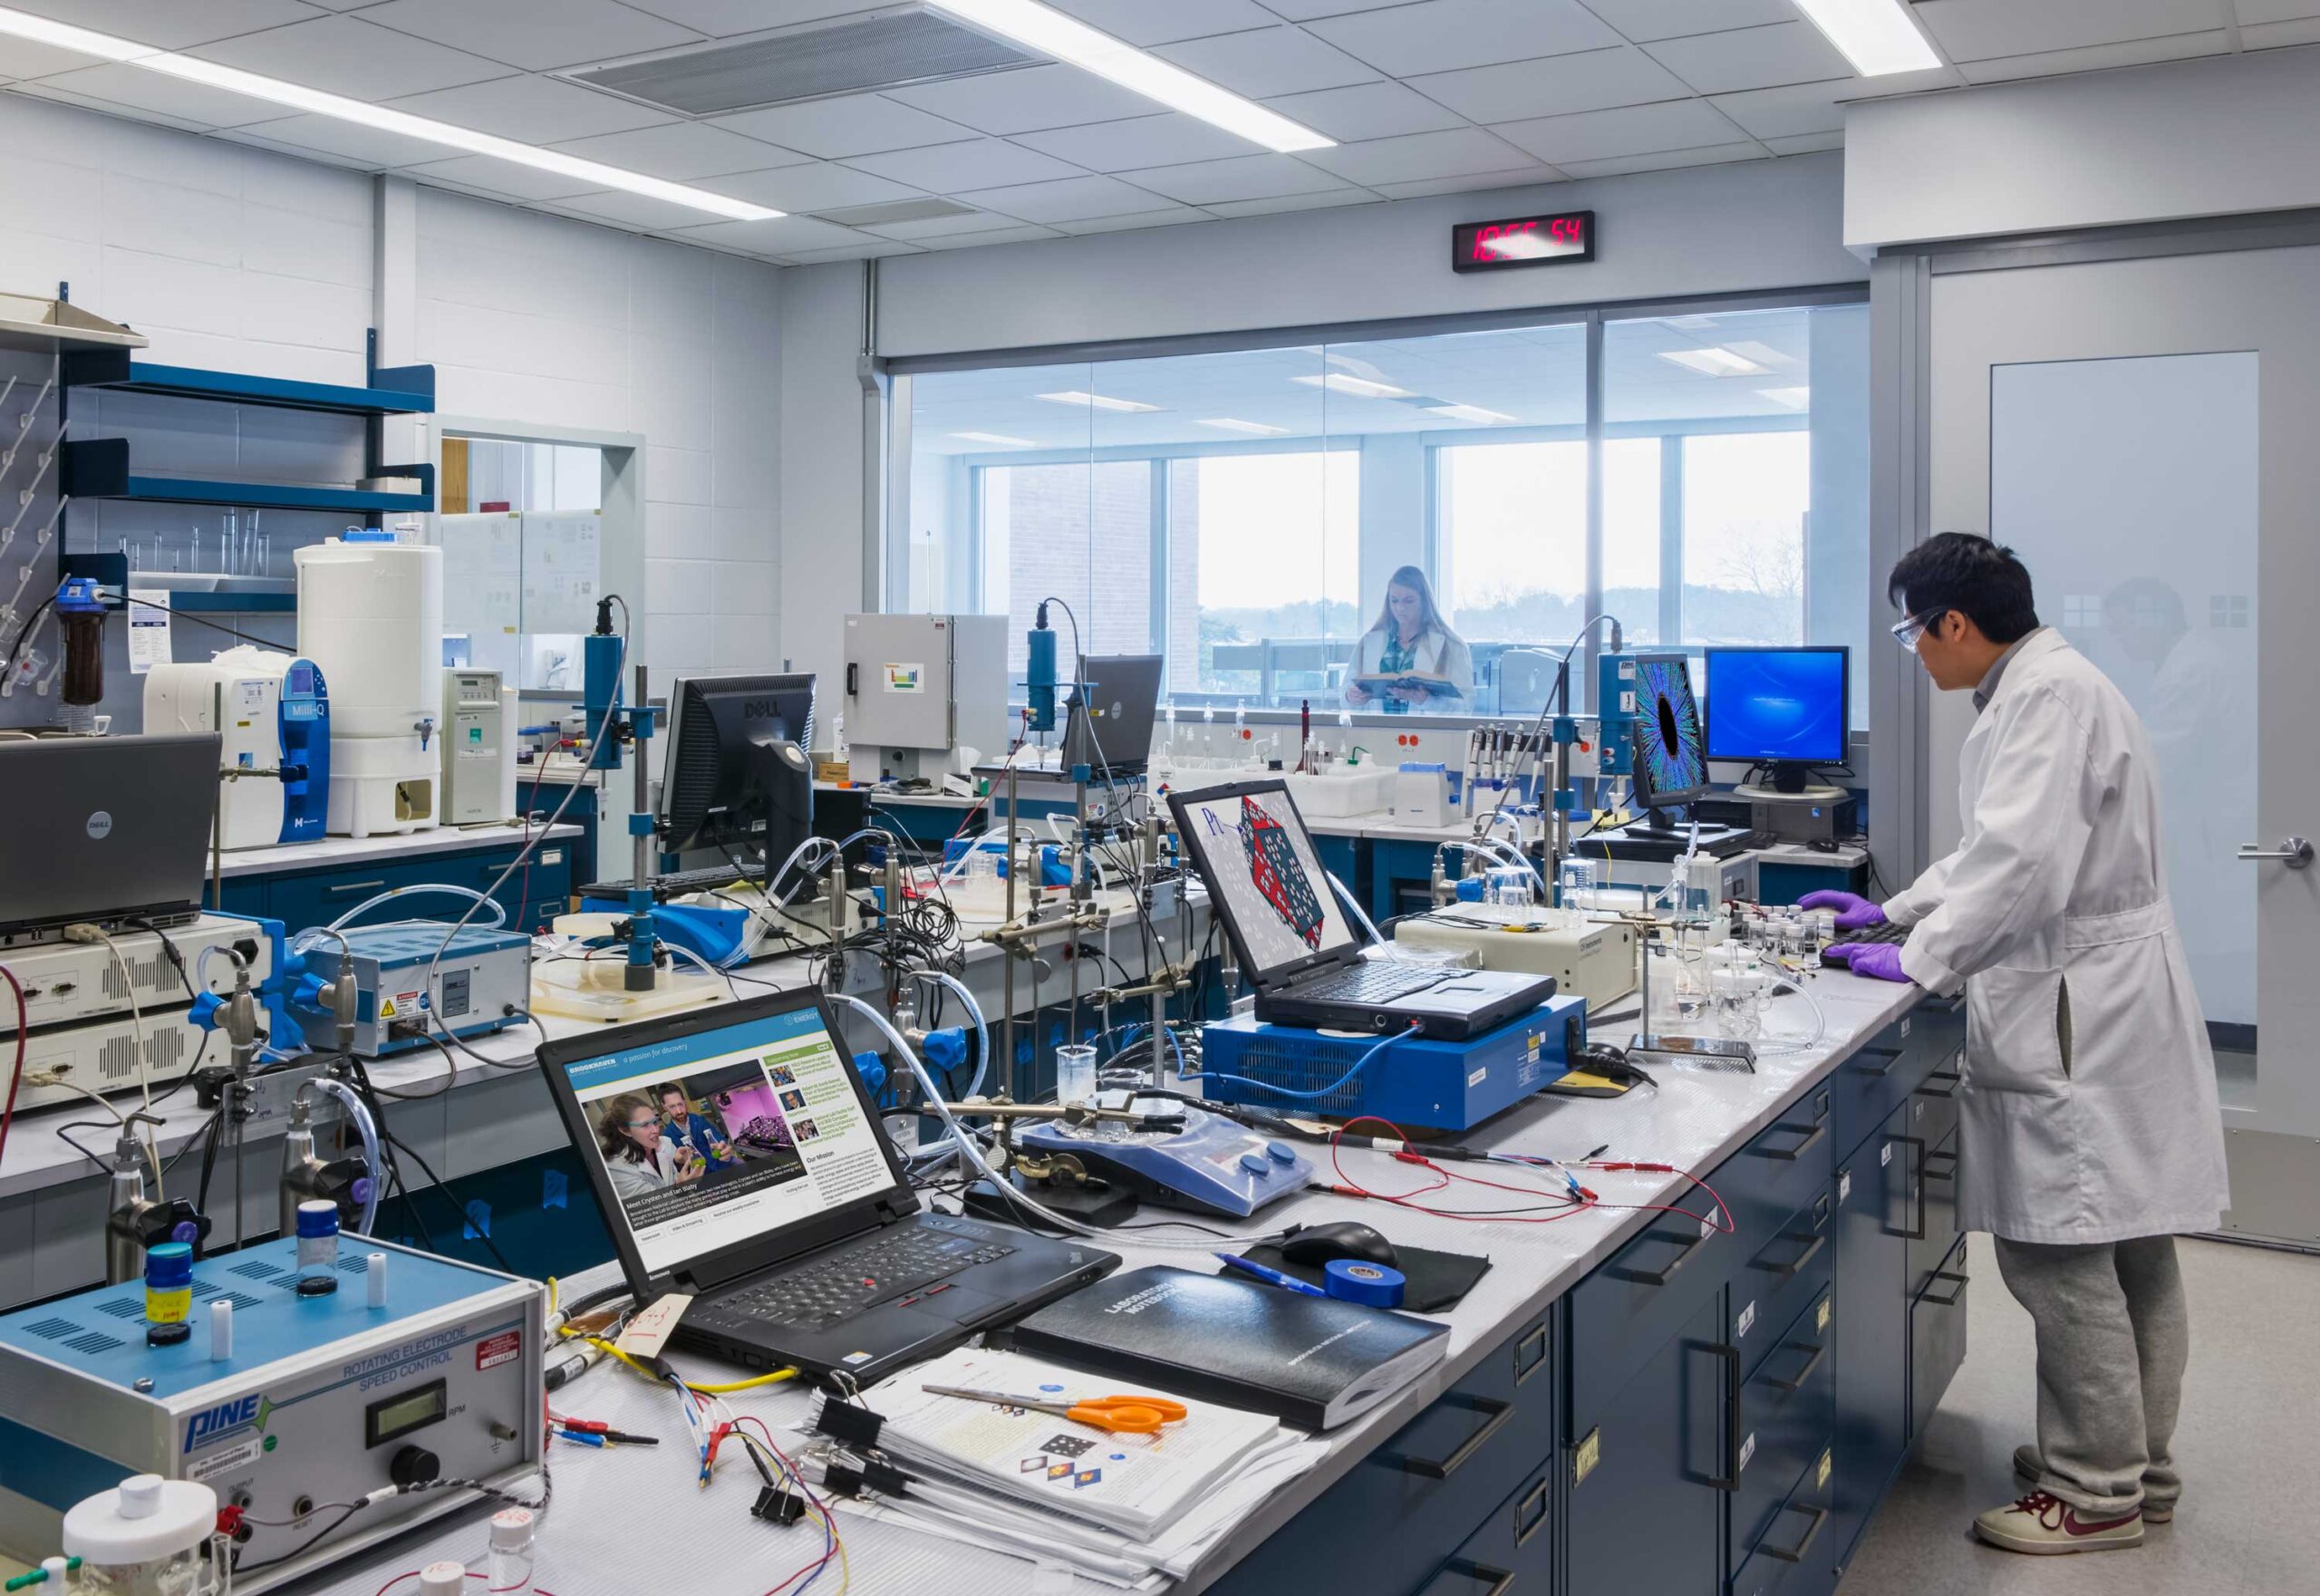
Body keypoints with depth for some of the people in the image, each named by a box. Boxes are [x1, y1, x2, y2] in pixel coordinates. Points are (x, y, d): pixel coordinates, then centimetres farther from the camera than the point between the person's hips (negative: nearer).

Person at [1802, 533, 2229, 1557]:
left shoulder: (2050, 693, -17)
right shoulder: (2039, 688, 15)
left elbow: (2021, 858, -25)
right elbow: (1999, 847, 24)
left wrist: (1923, 963, -16)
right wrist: (1896, 912, 23)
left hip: (2081, 1020, -10)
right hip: (2099, 1009, 10)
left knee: (2060, 1257, -2)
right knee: (2126, 1255, 17)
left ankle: (2097, 1492, 9)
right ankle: (2133, 1466, 28)